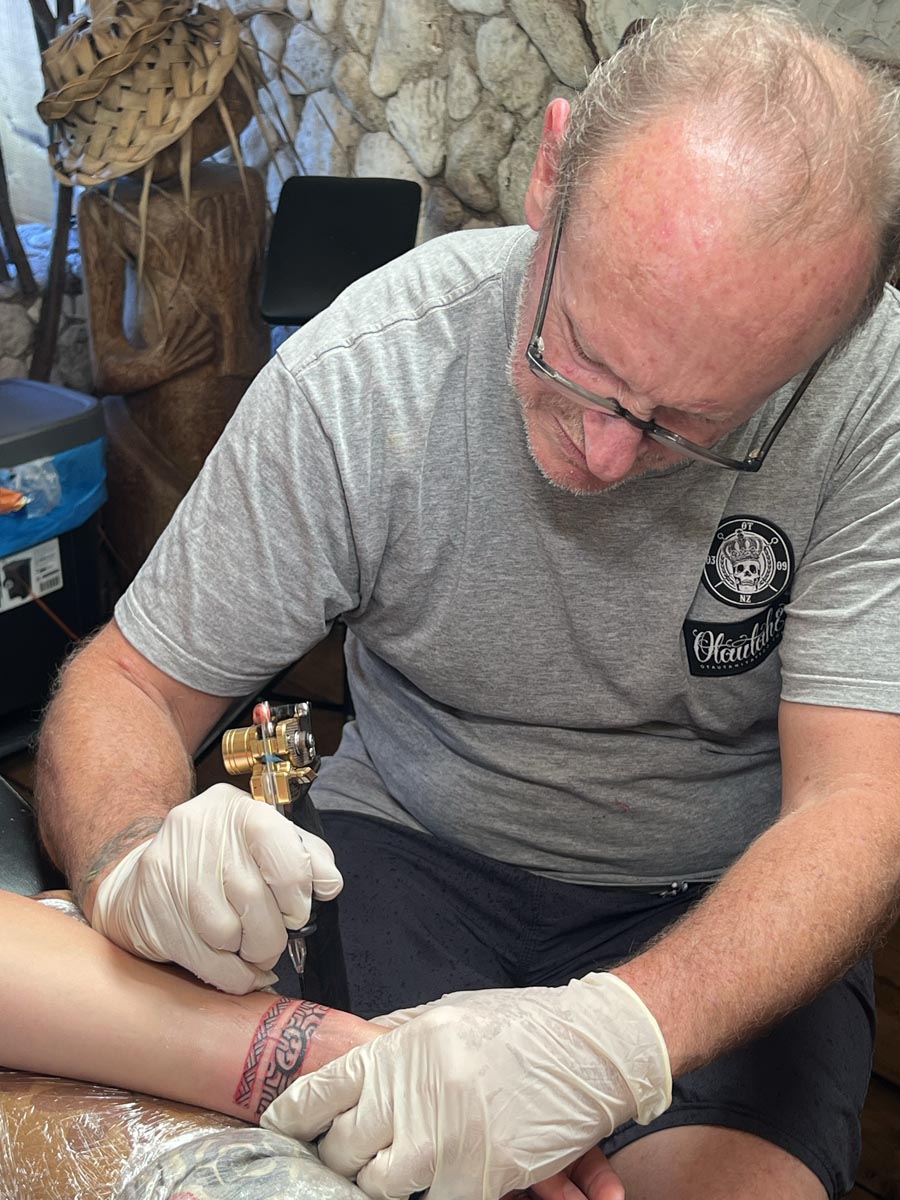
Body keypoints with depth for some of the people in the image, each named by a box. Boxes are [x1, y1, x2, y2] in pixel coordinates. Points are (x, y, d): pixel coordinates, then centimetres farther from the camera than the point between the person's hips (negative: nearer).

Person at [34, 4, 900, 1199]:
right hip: (414, 844, 0)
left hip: (731, 898, 1)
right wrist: (136, 861, -33)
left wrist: (618, 1035, -42)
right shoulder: (357, 381, -20)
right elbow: (127, 683, -10)